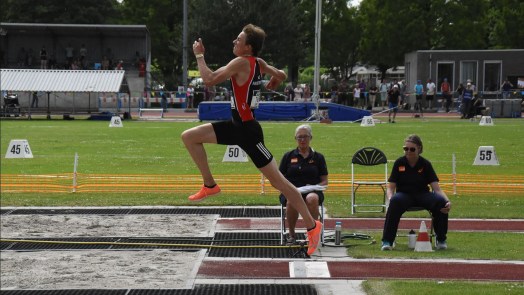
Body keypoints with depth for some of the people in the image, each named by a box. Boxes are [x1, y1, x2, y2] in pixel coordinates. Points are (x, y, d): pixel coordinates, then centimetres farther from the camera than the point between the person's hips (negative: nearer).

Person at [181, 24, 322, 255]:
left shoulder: (241, 63, -20)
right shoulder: (258, 63, 5)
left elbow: (209, 79, -23)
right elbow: (281, 75, 16)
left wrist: (199, 55, -11)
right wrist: (270, 86, 27)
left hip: (248, 131, -9)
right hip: (237, 125, 9)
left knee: (278, 180, -3)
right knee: (189, 137, 7)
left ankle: (312, 225, 4)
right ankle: (210, 186, 16)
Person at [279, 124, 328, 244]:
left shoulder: (318, 157, 13)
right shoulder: (288, 156, 13)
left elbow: (325, 181, 11)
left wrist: (314, 187, -9)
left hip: (312, 192, 0)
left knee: (312, 199, -39)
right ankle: (291, 233, -13)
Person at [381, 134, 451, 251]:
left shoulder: (425, 164, -1)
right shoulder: (399, 163, -1)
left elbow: (437, 189, -7)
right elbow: (390, 188, -2)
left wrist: (447, 201, -28)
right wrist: (390, 198, -27)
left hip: (422, 195, 1)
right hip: (404, 195, -1)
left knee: (440, 201, -30)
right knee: (395, 201, -38)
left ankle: (441, 240, -10)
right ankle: (387, 241, -32)